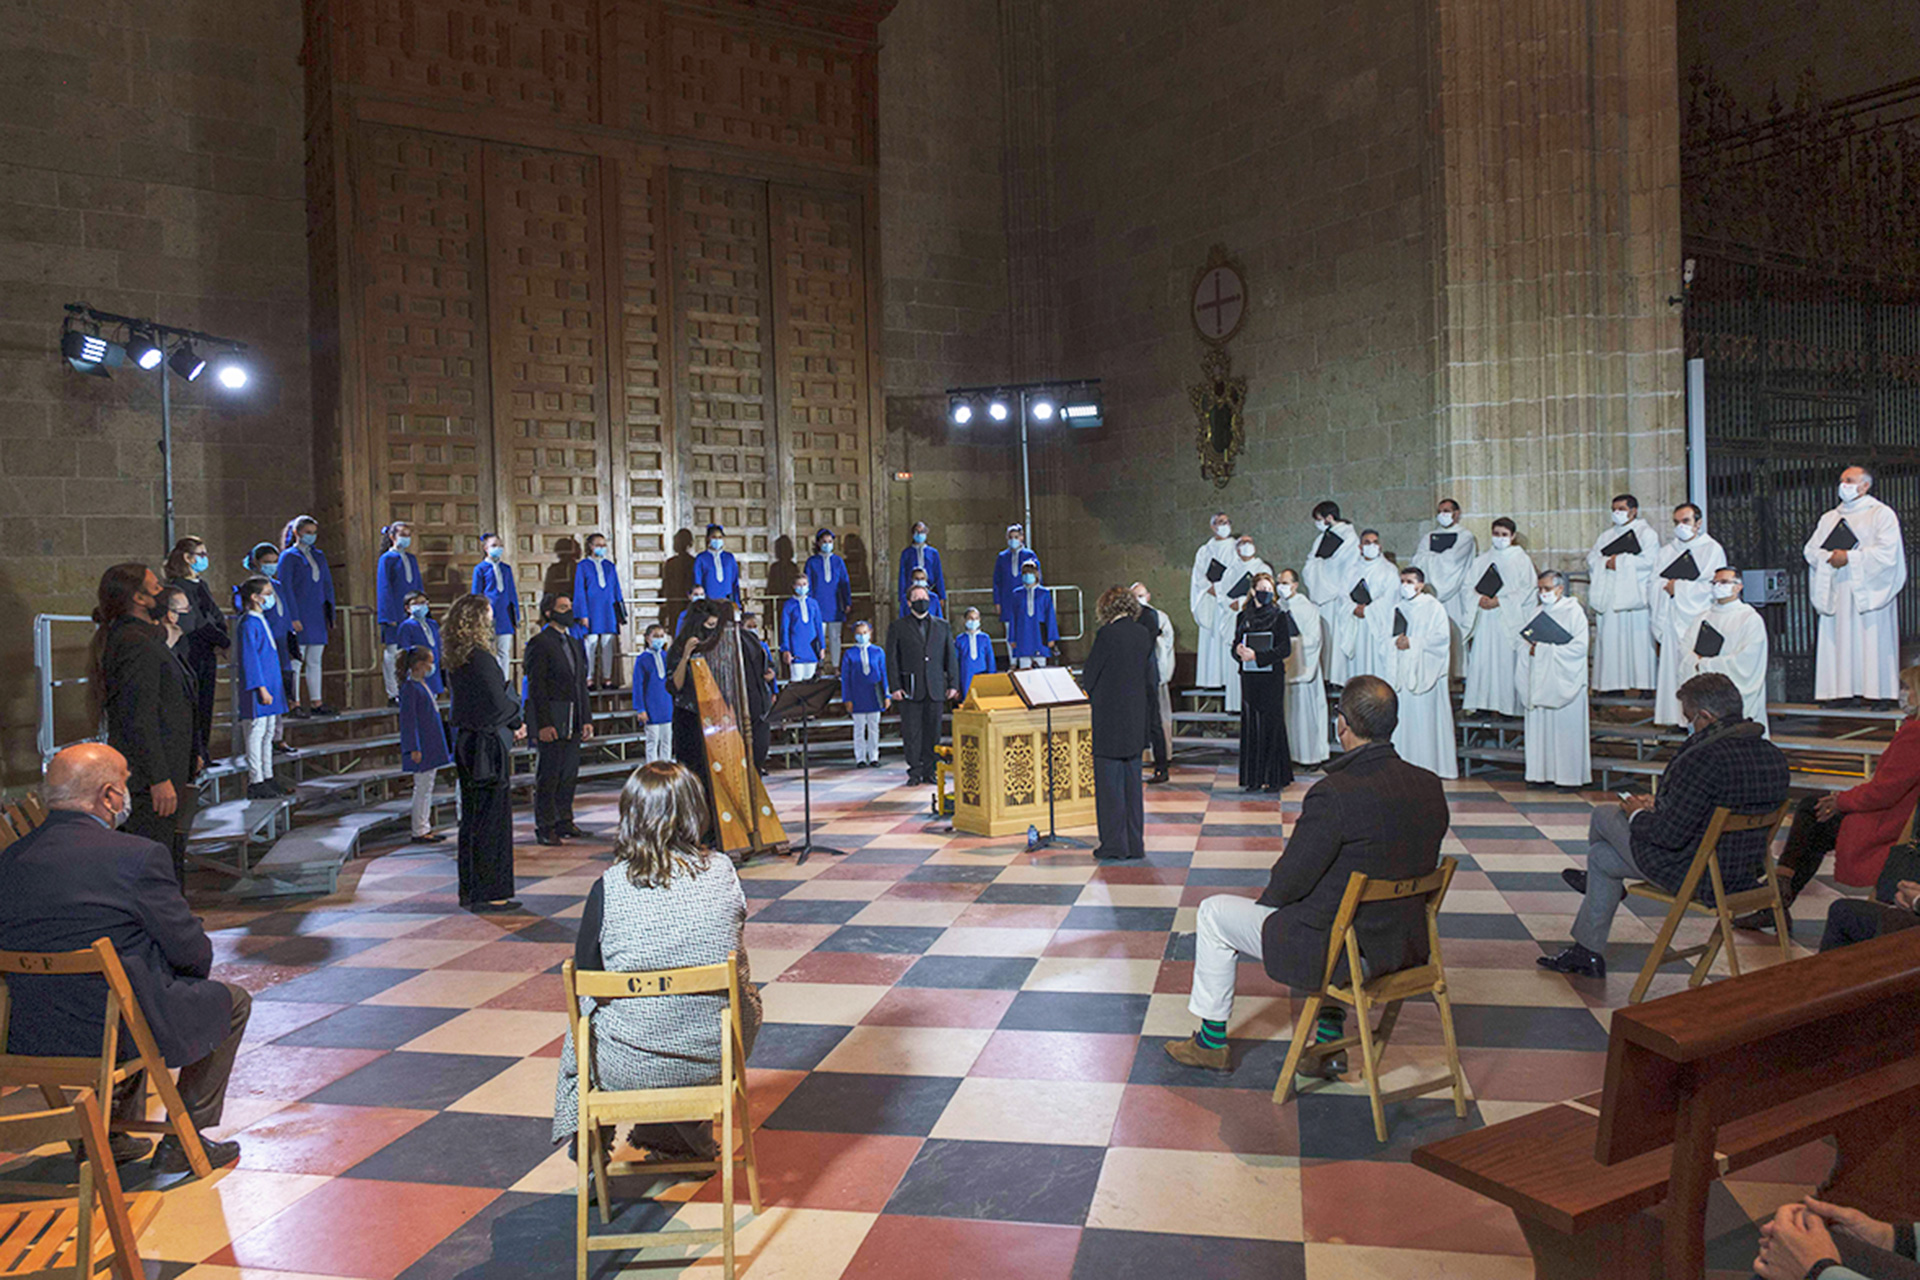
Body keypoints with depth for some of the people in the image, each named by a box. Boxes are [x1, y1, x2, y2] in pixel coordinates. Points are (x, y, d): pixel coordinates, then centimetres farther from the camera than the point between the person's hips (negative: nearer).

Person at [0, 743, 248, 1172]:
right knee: (232, 1001, 18)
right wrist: (198, 965, 14)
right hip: (115, 1033, -7)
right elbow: (191, 951, -11)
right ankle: (181, 1141, 19)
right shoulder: (138, 855, -18)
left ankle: (113, 1132, 36)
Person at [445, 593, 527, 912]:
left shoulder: (456, 659, 9)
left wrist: (512, 725, 10)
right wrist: (516, 723, 2)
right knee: (493, 817, -1)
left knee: (471, 817, 15)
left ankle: (470, 891, 22)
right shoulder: (481, 658, -18)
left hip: (465, 741, 9)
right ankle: (490, 894, 4)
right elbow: (498, 703, -18)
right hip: (489, 746, -9)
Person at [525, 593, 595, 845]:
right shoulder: (539, 643, -8)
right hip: (551, 721, -7)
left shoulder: (575, 643, 17)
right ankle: (545, 827, 6)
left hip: (573, 723, 7)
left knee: (570, 773, 11)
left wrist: (586, 719, 11)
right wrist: (543, 724, -18)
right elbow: (536, 687, -13)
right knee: (548, 775, -1)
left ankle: (564, 822, 22)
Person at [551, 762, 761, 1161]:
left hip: (628, 1067, -1)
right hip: (714, 1056, 1)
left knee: (582, 1019, 31)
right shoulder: (723, 873, -8)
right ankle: (690, 1140, 46)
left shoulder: (609, 888, -15)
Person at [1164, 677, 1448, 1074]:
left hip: (1339, 949, -7)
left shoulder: (1334, 793, -26)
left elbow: (1293, 880, -18)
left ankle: (1212, 1042, 28)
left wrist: (1267, 898, 6)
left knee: (1214, 912, 13)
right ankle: (1329, 1040, 34)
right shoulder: (1430, 787, -4)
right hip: (1407, 945, 7)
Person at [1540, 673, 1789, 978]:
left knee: (1604, 814, 17)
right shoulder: (1774, 756, -1)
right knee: (1602, 854, 25)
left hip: (1692, 874, -9)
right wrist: (1659, 804, 15)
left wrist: (1637, 814, -4)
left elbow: (1670, 835, -26)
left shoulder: (1703, 758, -29)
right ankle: (1587, 952, 44)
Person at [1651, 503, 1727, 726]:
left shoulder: (1712, 549, 4)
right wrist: (1666, 587, -9)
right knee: (1672, 669, 0)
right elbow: (1652, 584, 11)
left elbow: (1711, 587, -7)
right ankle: (1675, 718, 3)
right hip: (1671, 621, 5)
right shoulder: (1666, 552, 19)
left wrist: (1678, 587, -6)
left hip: (1697, 619, -5)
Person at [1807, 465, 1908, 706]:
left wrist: (1849, 558, -14)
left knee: (1871, 641, -8)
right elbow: (1811, 550, 11)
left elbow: (1887, 552, -9)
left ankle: (1877, 693, -6)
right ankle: (1841, 690, -2)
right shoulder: (1829, 518, 19)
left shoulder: (1881, 514, 3)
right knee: (1838, 643, -1)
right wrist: (1830, 557, -9)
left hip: (1868, 591, -5)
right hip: (1836, 593, 5)